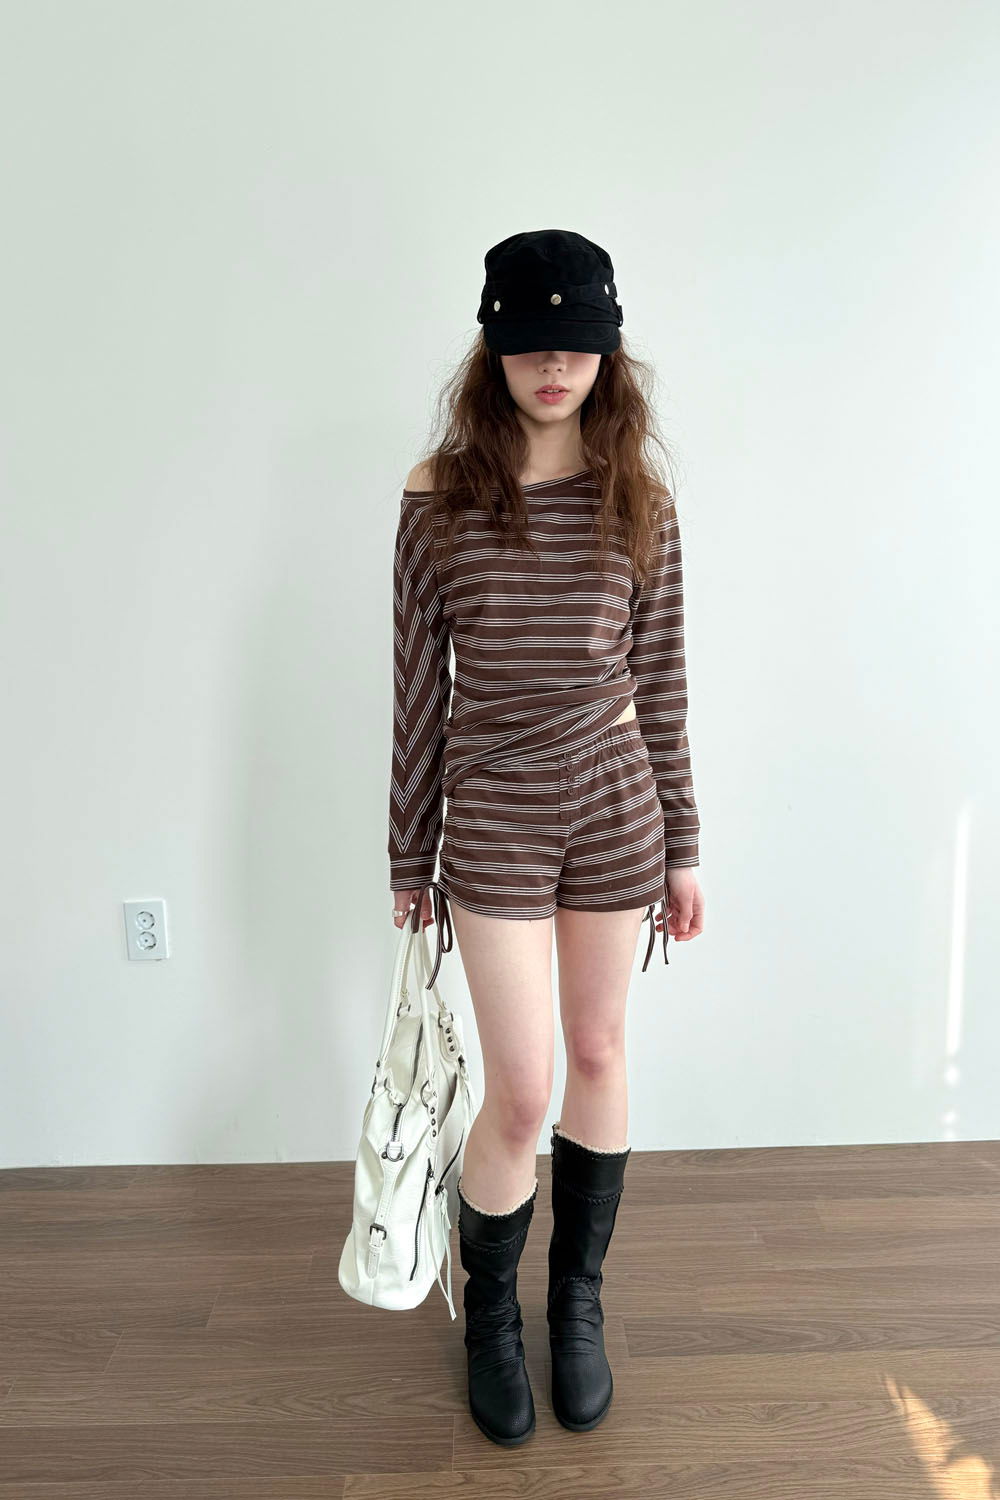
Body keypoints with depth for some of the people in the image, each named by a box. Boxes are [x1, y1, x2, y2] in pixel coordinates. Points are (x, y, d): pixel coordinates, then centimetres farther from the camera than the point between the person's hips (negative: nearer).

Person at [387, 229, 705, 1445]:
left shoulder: (638, 502, 0)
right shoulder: (439, 501, -5)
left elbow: (661, 684, 4)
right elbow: (418, 691, -1)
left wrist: (682, 846, 6)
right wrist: (410, 859, 3)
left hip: (616, 803, 2)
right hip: (493, 813, -2)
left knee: (598, 1054, 14)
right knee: (521, 1093, 1)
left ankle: (578, 1297, 39)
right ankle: (489, 1312, 32)